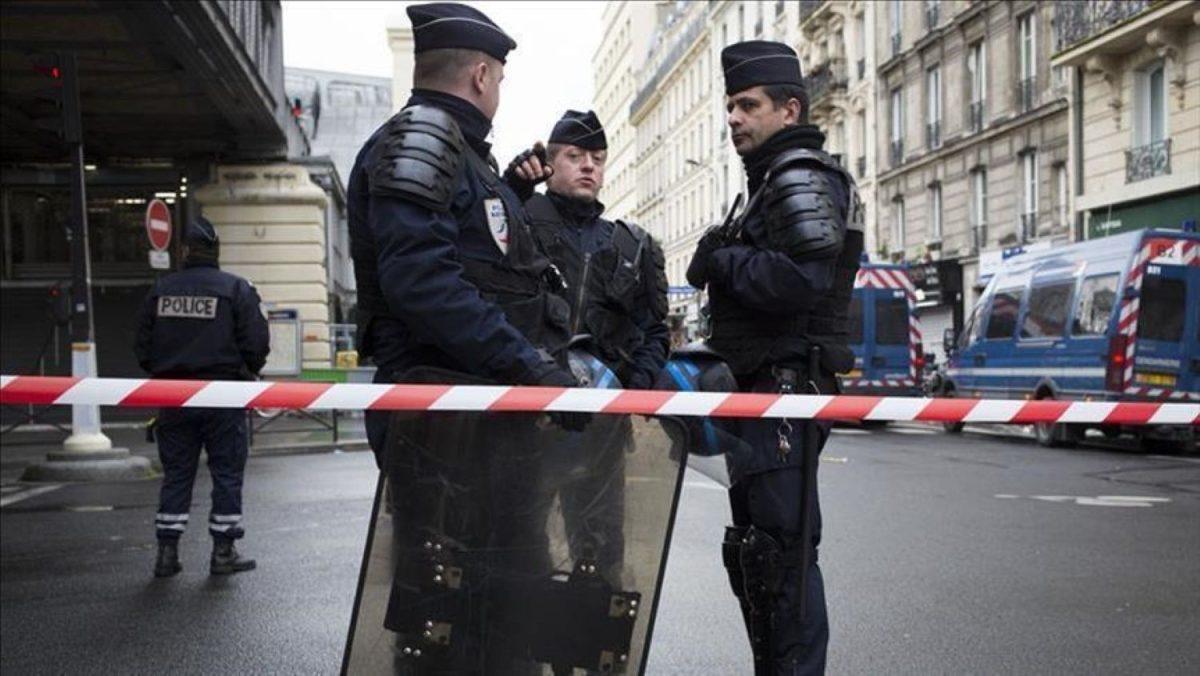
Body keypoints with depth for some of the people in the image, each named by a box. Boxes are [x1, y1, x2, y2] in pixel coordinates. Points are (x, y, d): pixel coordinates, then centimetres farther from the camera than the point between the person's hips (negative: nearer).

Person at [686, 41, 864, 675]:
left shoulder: (799, 175, -9)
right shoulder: (775, 179, 24)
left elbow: (800, 278, -24)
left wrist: (722, 261, -12)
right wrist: (724, 261, 6)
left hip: (784, 390, -11)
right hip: (764, 391, 11)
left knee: (780, 548, -10)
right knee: (754, 550, 17)